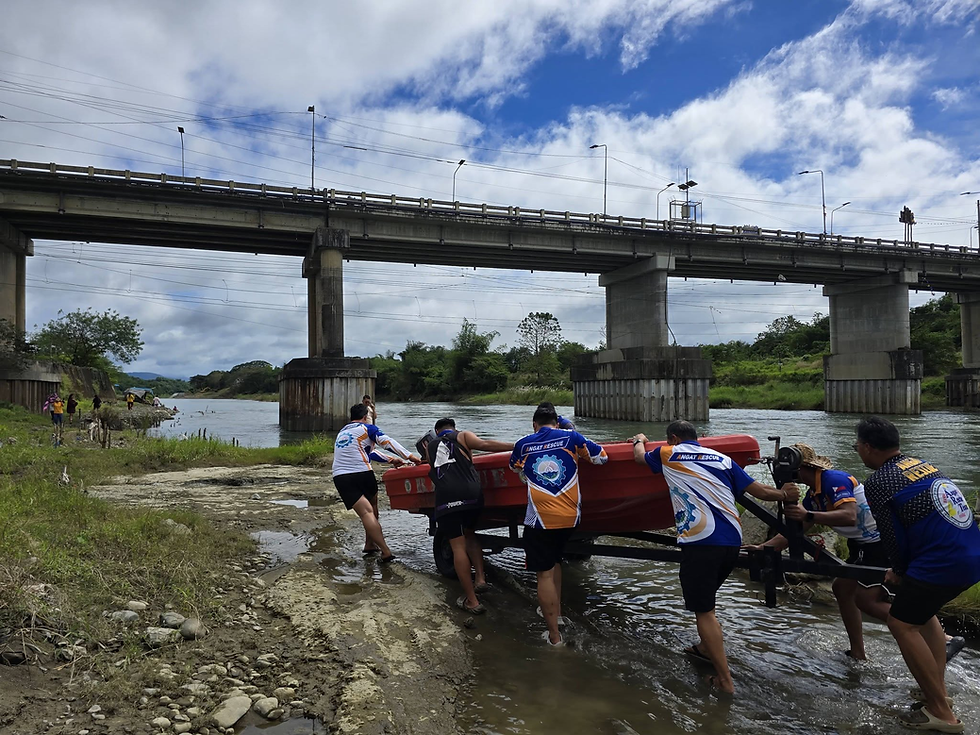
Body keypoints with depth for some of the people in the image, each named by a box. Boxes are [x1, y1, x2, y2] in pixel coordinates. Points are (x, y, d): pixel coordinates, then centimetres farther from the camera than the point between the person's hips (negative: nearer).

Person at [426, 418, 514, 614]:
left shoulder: (430, 447, 27)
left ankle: (472, 601, 4)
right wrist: (515, 446, -7)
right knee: (469, 535, 25)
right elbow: (484, 444, -1)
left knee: (458, 547, 3)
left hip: (445, 499, 0)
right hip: (471, 494, 0)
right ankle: (480, 578, 12)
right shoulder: (462, 436, 17)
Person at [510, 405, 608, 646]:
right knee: (554, 560, 27)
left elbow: (515, 468, 23)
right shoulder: (571, 438, 2)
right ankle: (556, 612, 35)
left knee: (544, 573, 4)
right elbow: (601, 457, 11)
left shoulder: (523, 444, 3)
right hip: (570, 517, 3)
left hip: (540, 519, -3)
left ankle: (554, 636, 6)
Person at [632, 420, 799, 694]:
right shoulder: (722, 459, 17)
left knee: (704, 610, 2)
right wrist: (783, 494, 32)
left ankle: (725, 680, 2)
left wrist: (639, 440, 49)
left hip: (700, 541, -6)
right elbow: (758, 489, 14)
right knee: (706, 597, 28)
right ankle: (706, 647, 40)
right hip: (733, 541, 6)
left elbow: (640, 456, 29)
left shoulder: (669, 454, 9)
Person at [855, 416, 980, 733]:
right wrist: (904, 570, 25)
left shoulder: (877, 482, -10)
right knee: (922, 610, 26)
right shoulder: (921, 464, 15)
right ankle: (937, 689, 31)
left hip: (944, 562, -9)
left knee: (902, 623, 4)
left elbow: (892, 535, -6)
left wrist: (899, 571, 13)